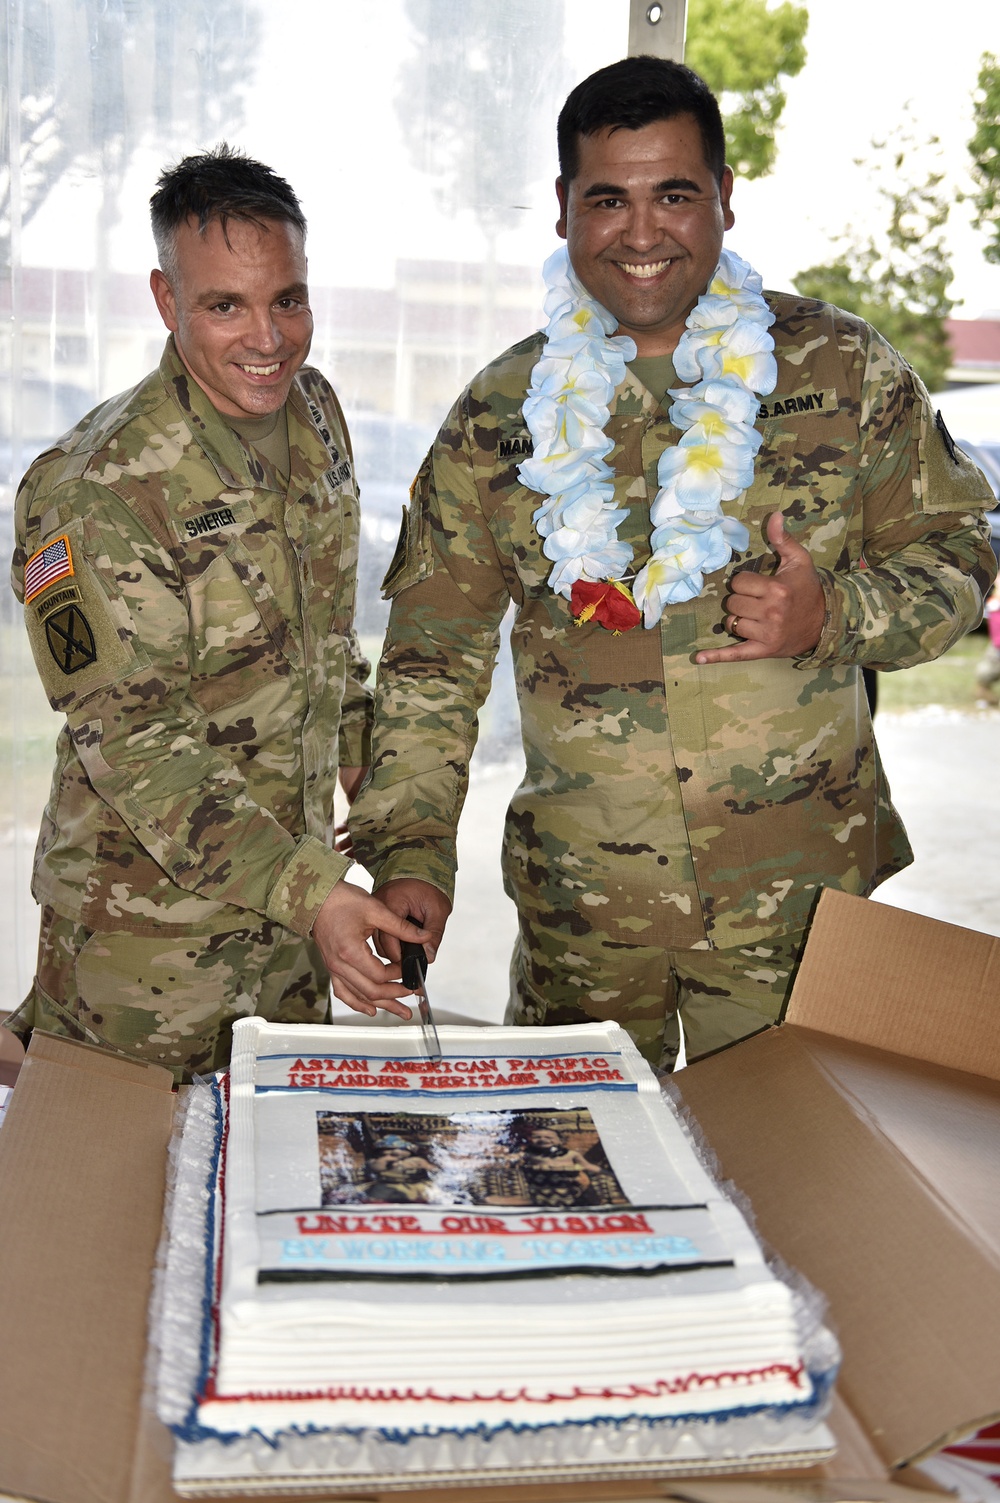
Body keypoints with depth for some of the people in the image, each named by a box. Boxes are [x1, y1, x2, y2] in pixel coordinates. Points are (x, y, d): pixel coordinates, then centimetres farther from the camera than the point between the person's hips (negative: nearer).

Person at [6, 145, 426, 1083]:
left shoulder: (315, 412, -1)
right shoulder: (96, 492, -25)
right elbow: (132, 744, -25)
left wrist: (352, 737, 21)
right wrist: (311, 893, -30)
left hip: (296, 874, 7)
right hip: (148, 913, -7)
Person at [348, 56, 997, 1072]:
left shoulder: (844, 370, -1)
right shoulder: (501, 414, 2)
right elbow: (432, 652, 4)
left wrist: (837, 615, -15)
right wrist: (410, 854, -5)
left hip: (800, 886, -1)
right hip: (579, 897, 1)